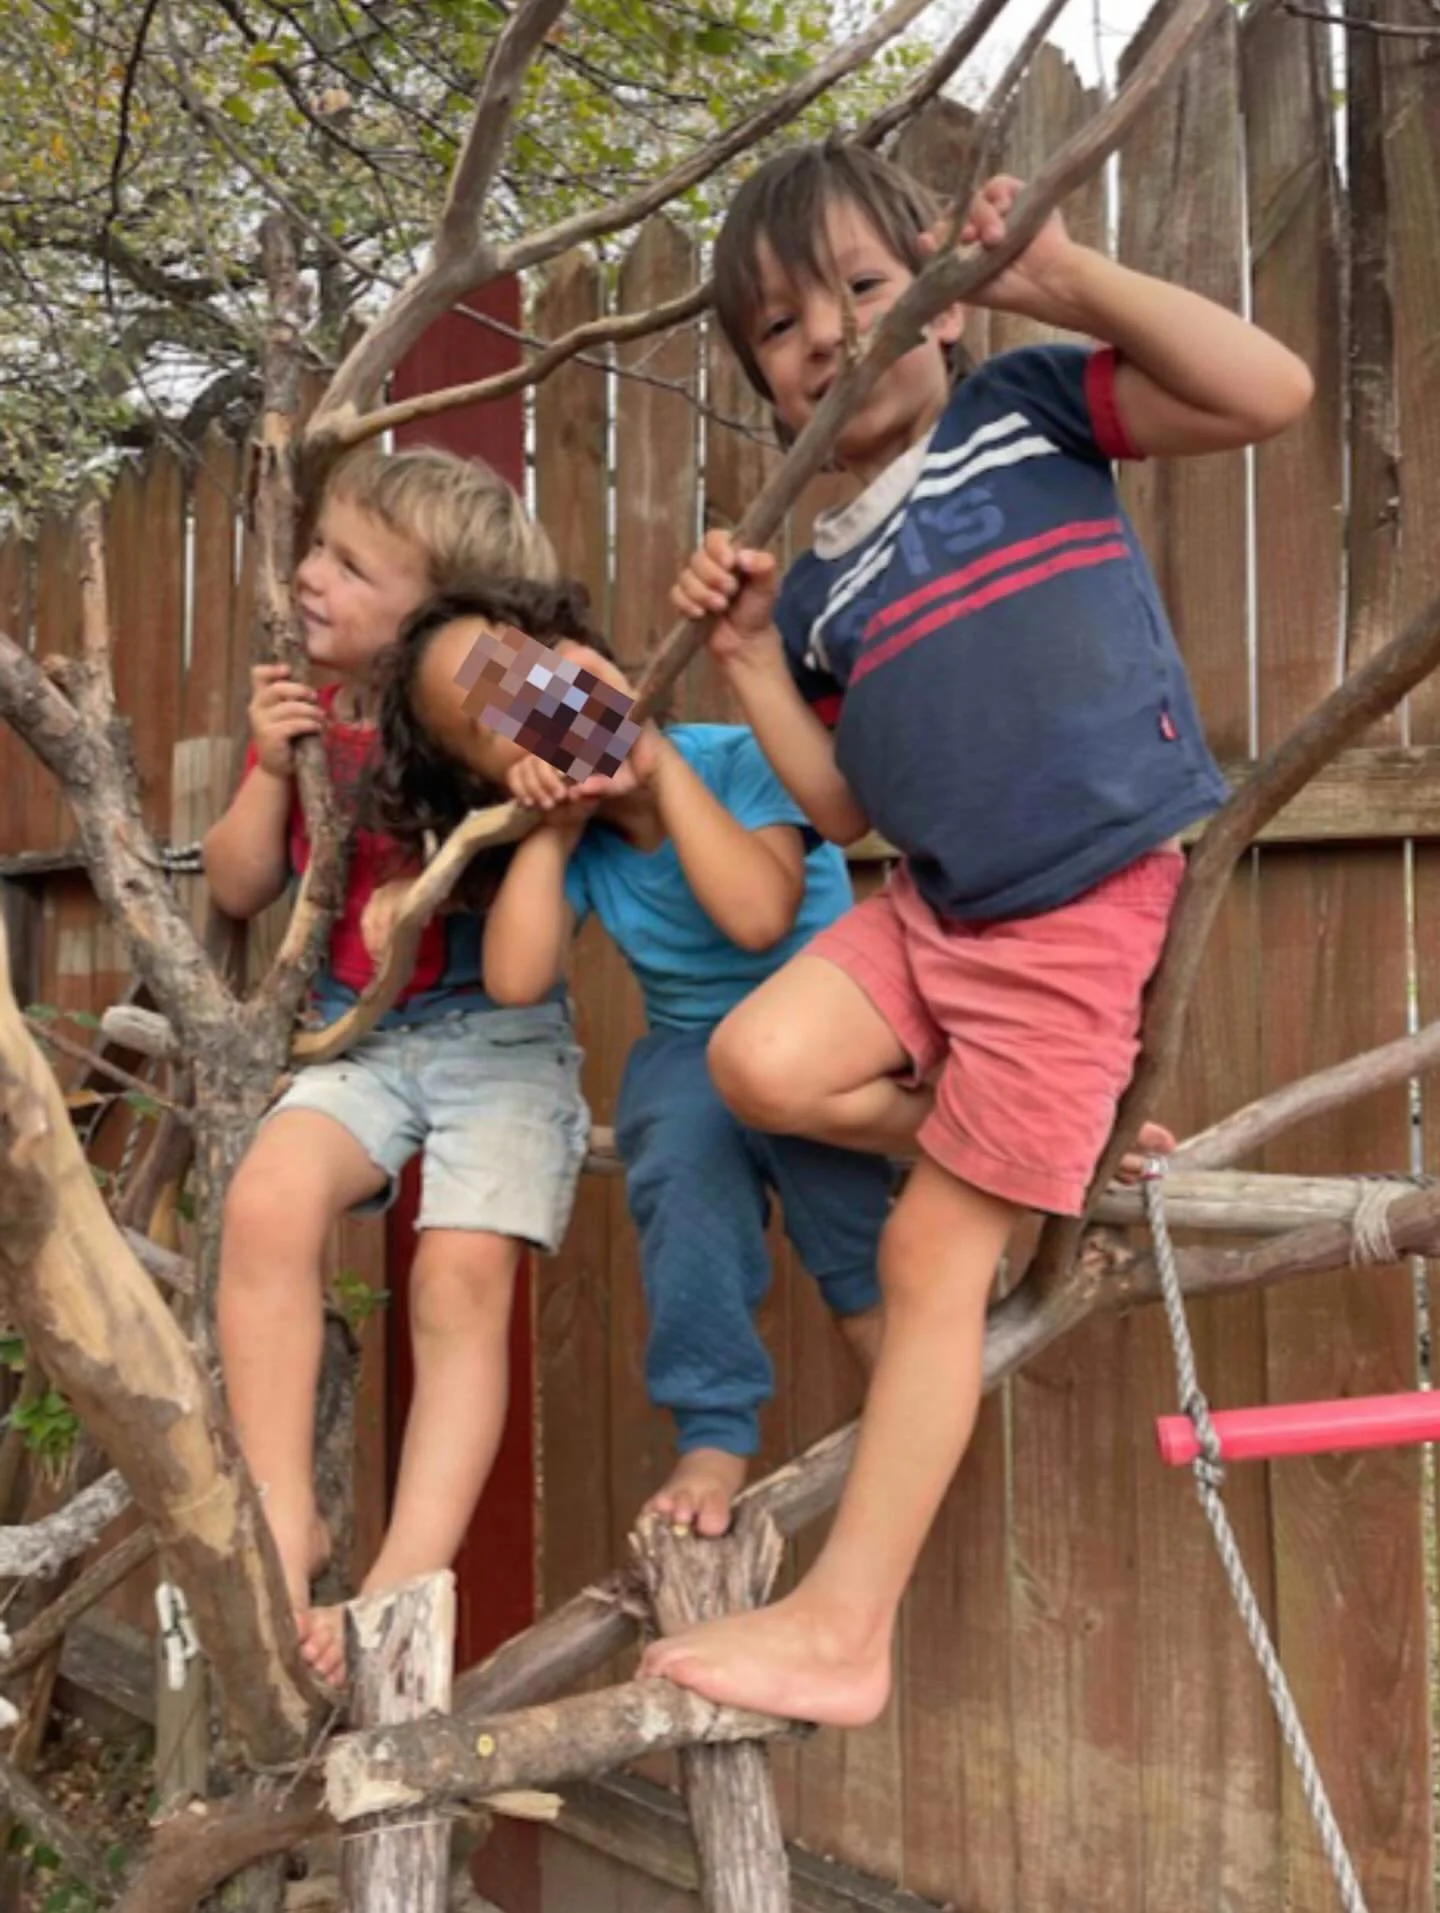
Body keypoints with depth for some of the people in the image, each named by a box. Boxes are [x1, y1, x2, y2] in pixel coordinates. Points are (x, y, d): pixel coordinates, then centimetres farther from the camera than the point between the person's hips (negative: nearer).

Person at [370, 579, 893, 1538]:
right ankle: (714, 1433, -18)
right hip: (695, 1054, 3)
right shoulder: (579, 845, -7)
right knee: (688, 1133, -31)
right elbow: (516, 981, -22)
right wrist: (555, 824, -22)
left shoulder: (740, 758, -18)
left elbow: (758, 916, -36)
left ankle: (890, 1340, -11)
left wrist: (662, 762, -29)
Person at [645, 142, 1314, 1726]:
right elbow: (843, 807, 11)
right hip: (931, 911, 6)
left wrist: (1059, 275, -11)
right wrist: (750, 657, 0)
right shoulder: (818, 580, 12)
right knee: (761, 1064, -16)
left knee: (932, 1258, -4)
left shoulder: (1025, 407, 1)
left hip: (1087, 917, -6)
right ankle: (1068, 1149, 6)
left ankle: (841, 1629, 7)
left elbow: (1270, 391, -11)